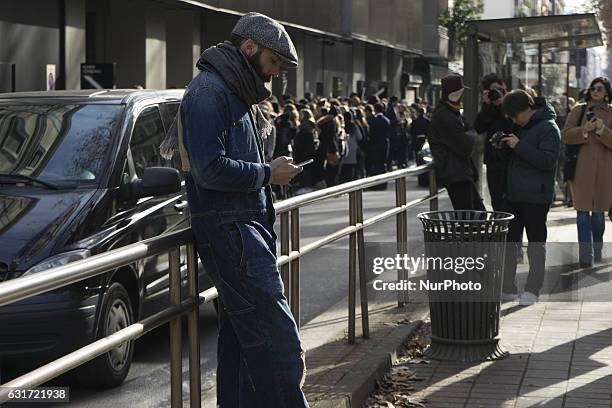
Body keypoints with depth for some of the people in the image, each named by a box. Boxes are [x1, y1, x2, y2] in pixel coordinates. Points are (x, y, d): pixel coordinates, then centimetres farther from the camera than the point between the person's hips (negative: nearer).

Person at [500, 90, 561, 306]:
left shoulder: (548, 128, -10)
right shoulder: (522, 127, 16)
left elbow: (547, 160, -21)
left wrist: (519, 146, -22)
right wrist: (505, 147, 2)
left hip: (536, 197, -8)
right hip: (514, 194, 8)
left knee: (536, 243, 0)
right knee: (508, 240, 7)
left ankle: (532, 290, 7)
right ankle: (507, 288, 14)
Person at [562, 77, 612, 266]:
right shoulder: (579, 110, 9)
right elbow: (566, 135, 2)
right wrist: (584, 129, -14)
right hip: (581, 167, 0)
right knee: (583, 211, -7)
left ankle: (597, 251, 20)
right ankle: (586, 254, -8)